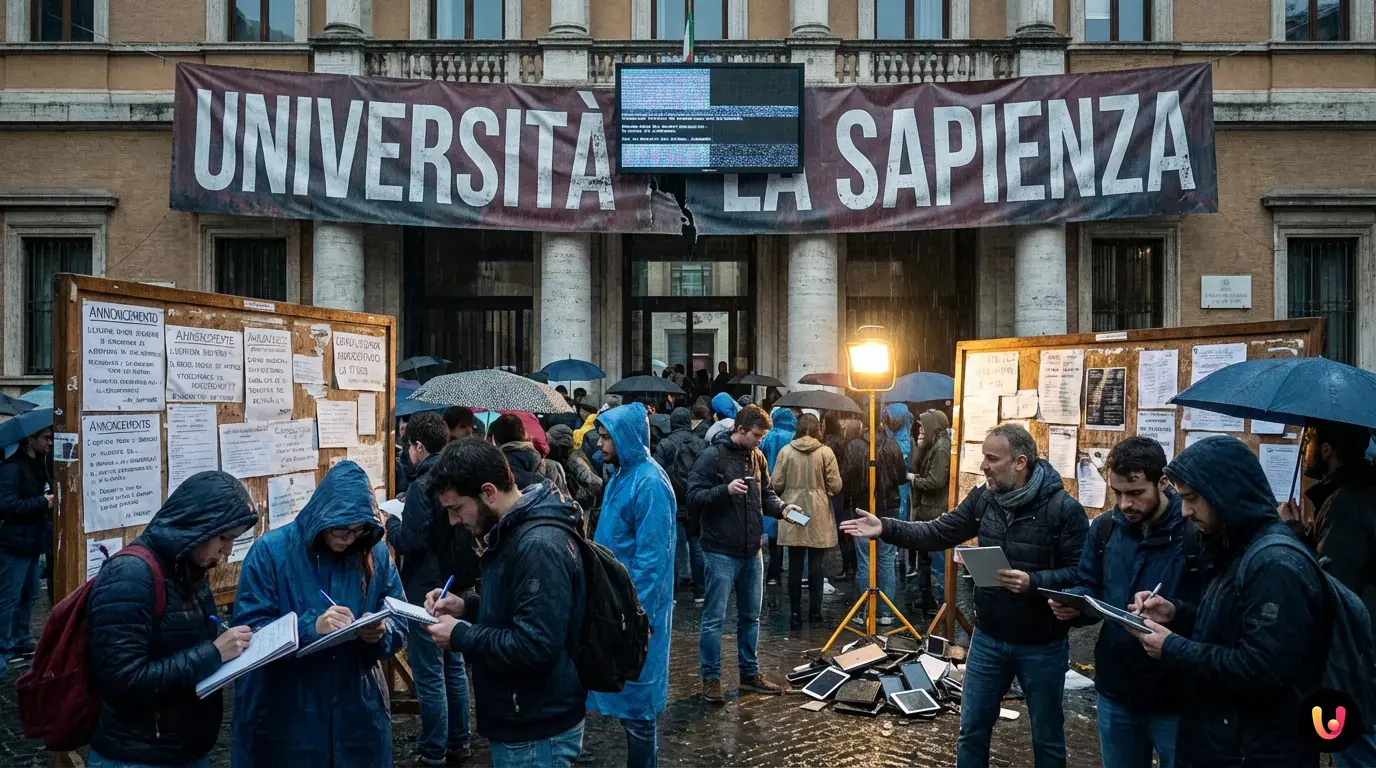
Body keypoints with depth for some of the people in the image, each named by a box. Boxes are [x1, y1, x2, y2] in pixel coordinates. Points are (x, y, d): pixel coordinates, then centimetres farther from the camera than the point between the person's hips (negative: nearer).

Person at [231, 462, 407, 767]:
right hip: (284, 715, -3)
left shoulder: (376, 553, 0)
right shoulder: (271, 550, -10)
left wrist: (382, 632, -19)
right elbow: (248, 629, -14)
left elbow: (400, 625, 3)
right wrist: (310, 627, -28)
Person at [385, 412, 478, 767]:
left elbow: (409, 542, -20)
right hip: (455, 586, 8)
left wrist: (392, 522, -2)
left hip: (425, 591, -8)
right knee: (454, 665, 17)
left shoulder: (423, 486, -20)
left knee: (429, 674, 2)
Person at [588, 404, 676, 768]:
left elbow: (652, 557, -23)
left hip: (635, 607, -9)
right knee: (626, 696, 18)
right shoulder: (622, 475, 9)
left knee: (635, 701, 3)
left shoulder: (649, 483, -20)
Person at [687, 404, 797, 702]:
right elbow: (693, 495, -15)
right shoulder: (712, 456, -12)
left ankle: (750, 673, 31)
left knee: (751, 616, 17)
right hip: (721, 552, -7)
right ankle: (710, 678, 14)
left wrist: (781, 508, -2)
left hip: (752, 552, 7)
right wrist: (726, 490, -29)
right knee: (714, 618, 1)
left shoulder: (757, 457, 9)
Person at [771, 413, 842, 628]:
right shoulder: (826, 452, -6)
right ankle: (815, 611, 15)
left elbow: (776, 484, -3)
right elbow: (836, 486, -6)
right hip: (818, 517, -1)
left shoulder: (786, 451, -4)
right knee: (816, 565, 8)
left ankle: (795, 614, 10)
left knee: (795, 565, 6)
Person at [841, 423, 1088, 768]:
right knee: (972, 730, 16)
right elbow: (938, 533, 0)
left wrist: (1034, 583, -32)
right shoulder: (983, 497, -1)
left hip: (1042, 646, -4)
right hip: (988, 638, 5)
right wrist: (886, 528, -10)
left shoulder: (1064, 509, -17)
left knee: (1047, 738, 16)